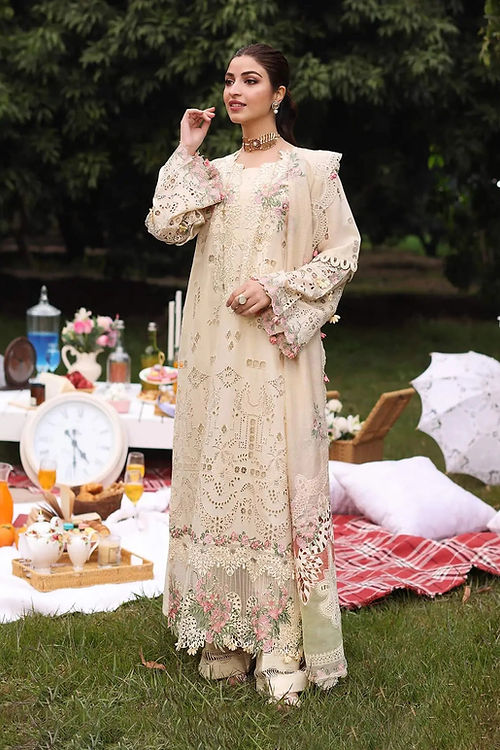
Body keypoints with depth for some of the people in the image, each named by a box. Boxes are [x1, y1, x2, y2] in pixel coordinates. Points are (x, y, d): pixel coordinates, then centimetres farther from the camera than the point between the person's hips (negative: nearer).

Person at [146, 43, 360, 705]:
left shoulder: (312, 167, 2)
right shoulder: (214, 172, 16)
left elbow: (343, 253, -2)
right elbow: (167, 226, 1)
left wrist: (277, 288, -13)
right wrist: (186, 154, 2)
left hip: (278, 351, -5)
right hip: (215, 348, 5)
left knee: (278, 477, -7)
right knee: (219, 474, 5)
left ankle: (285, 648, -3)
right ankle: (226, 633, 12)